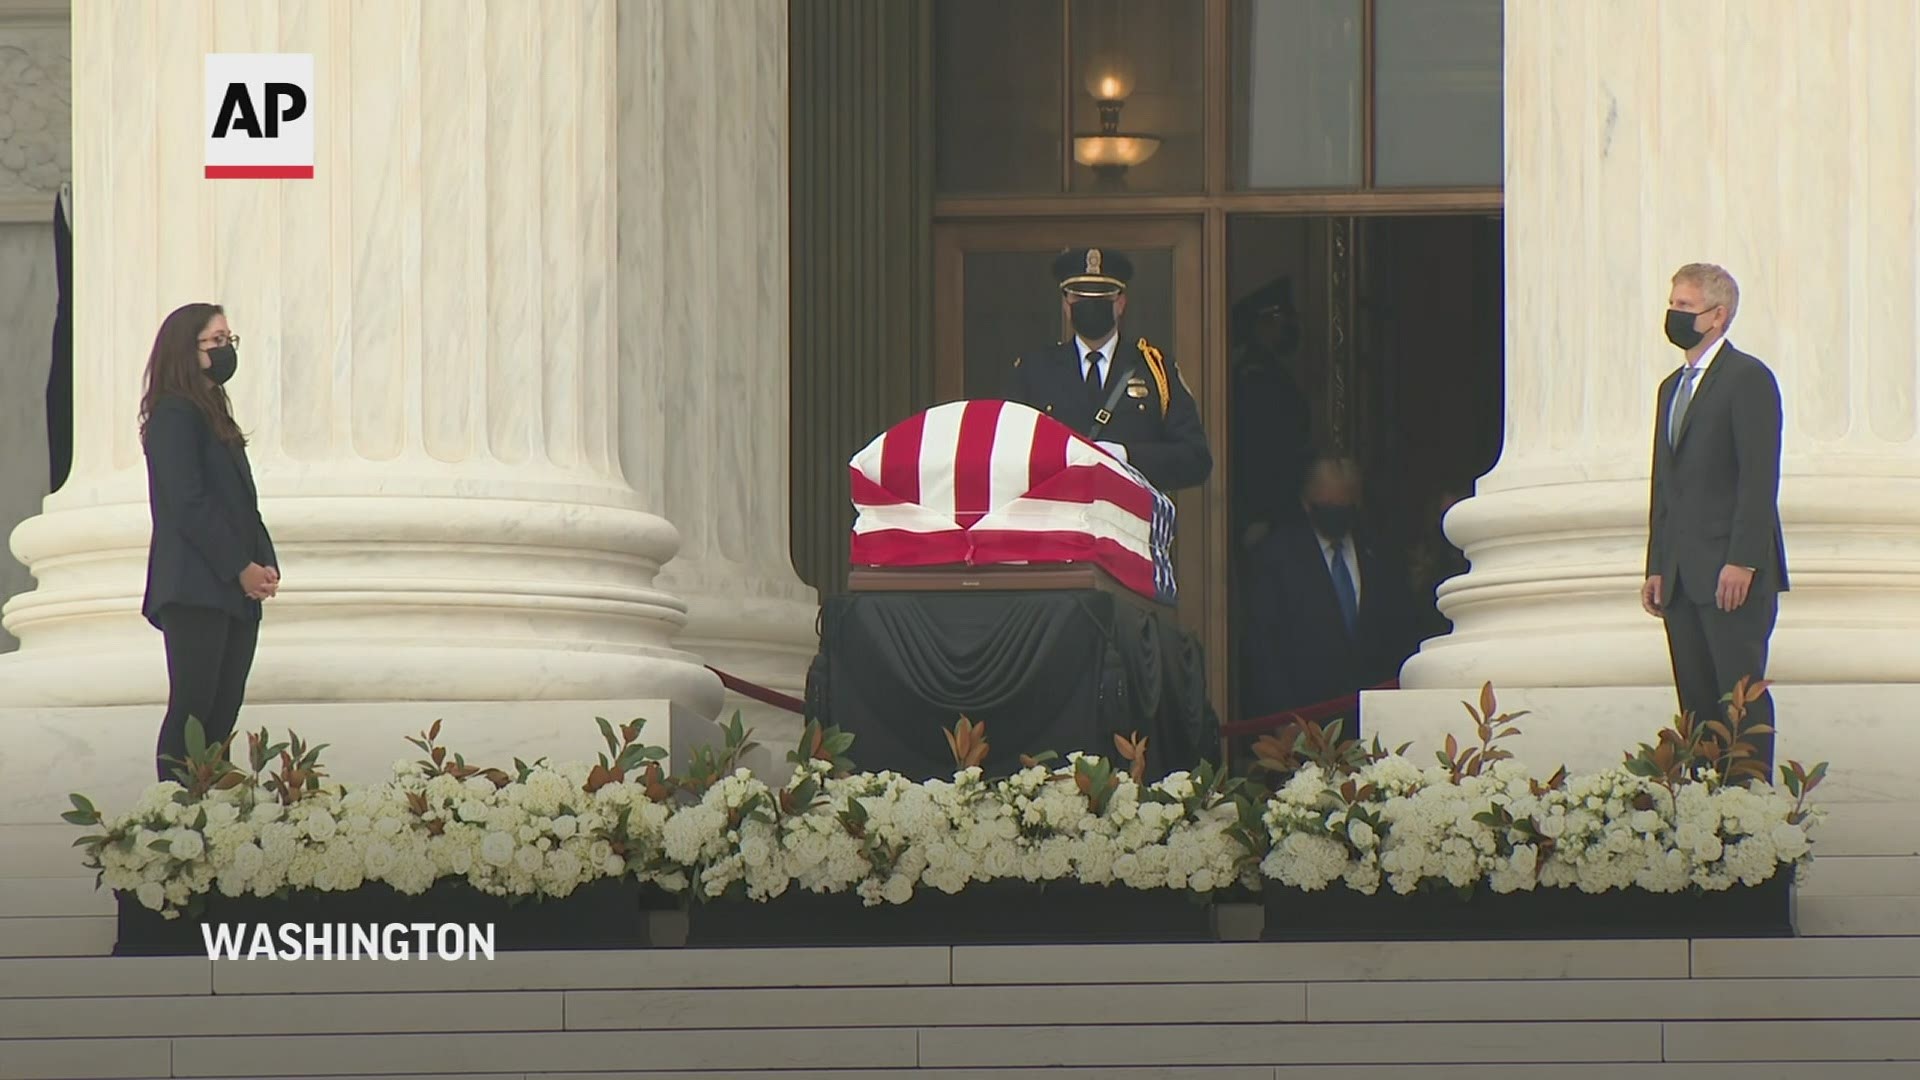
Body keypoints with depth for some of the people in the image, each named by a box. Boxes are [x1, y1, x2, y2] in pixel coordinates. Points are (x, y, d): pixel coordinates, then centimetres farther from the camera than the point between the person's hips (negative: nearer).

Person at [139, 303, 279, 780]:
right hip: (195, 589, -9)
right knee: (192, 708, -11)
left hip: (233, 594, 9)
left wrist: (265, 564, 4)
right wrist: (240, 567, -15)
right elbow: (188, 504, -15)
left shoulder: (215, 415, 21)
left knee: (223, 714, 4)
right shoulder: (174, 415, -7)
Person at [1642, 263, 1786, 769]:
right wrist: (1657, 567, 15)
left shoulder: (1748, 379, -5)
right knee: (1697, 704, 4)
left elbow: (1759, 476, -13)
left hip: (1732, 575, -8)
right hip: (1682, 577, 8)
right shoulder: (1673, 387, 21)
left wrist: (1742, 561, -19)